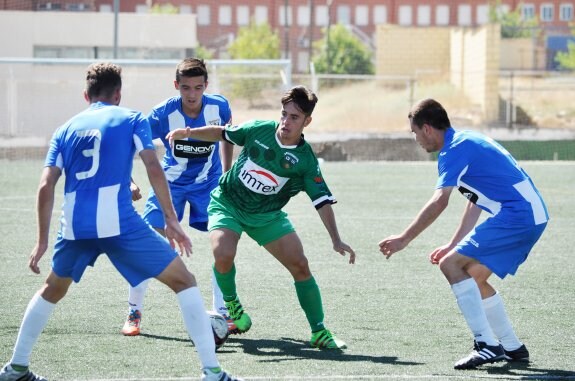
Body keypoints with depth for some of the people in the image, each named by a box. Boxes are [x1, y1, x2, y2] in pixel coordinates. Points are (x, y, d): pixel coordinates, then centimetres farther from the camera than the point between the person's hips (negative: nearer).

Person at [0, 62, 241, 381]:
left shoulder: (66, 129, 18)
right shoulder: (131, 120, 10)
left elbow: (46, 187, 10)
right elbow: (154, 169, -3)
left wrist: (42, 241, 14)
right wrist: (171, 219, 0)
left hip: (75, 226, 4)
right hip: (120, 223, -4)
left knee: (52, 291, 30)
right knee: (183, 281, 6)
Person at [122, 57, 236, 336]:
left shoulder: (219, 107, -19)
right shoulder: (163, 114, -26)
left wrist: (227, 176, 8)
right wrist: (129, 182, -37)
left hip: (209, 182, 1)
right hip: (170, 181, -1)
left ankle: (223, 312, 5)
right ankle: (134, 312, 4)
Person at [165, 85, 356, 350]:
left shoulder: (306, 161, -15)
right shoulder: (260, 129, -12)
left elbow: (322, 202, -16)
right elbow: (222, 133, 6)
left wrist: (336, 240, -26)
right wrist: (188, 133, -7)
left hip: (267, 216, 1)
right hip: (227, 203, -1)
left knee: (300, 265, -11)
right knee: (223, 254, -28)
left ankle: (319, 332, 0)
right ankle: (231, 303, 4)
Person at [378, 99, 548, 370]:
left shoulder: (455, 149, -10)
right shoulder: (466, 142, 21)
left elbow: (439, 202, -22)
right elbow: (475, 203, 27)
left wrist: (404, 239, -20)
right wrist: (453, 244, 26)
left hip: (516, 215, -10)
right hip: (532, 215, 10)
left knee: (450, 264, -13)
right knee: (474, 278, 18)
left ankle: (487, 345, -18)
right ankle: (512, 348, 21)